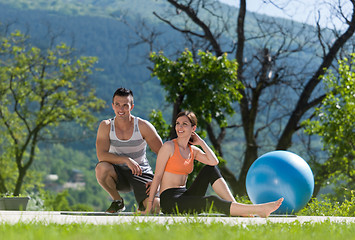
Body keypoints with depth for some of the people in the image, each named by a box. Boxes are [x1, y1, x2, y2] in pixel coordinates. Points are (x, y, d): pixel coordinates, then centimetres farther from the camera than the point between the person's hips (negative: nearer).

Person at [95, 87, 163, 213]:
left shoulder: (143, 126, -10)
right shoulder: (106, 126, -8)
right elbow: (101, 155, -21)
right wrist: (126, 160, -34)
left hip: (141, 173, -1)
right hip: (119, 173, 1)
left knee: (154, 206, -25)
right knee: (101, 168, -34)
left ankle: (143, 203, 16)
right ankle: (117, 201, -5)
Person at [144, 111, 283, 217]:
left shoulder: (193, 150, 13)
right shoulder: (169, 146, -5)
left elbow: (214, 161, -4)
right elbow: (157, 175, -7)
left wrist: (201, 142, 2)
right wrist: (149, 205, -9)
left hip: (185, 196, 7)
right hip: (169, 201, -7)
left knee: (210, 169, -9)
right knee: (212, 202, -27)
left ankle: (238, 209, -17)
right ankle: (259, 210, -32)